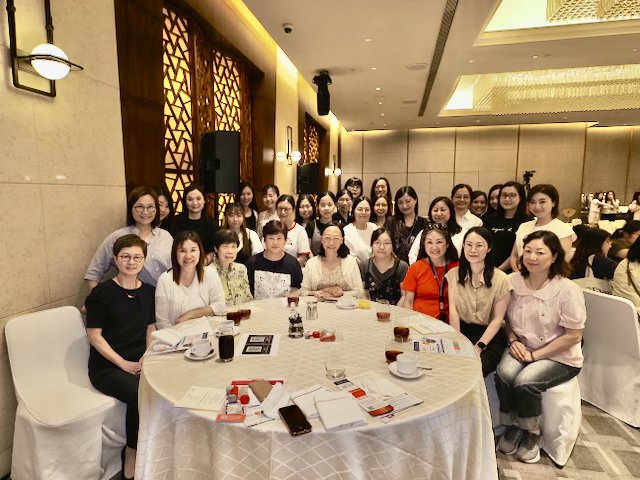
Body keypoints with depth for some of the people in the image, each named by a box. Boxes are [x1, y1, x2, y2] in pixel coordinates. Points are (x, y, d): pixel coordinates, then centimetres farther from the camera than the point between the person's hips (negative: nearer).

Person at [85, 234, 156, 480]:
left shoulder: (148, 291, 8)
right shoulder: (103, 292, -6)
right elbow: (94, 336, -8)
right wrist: (123, 364, -14)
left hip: (140, 362, 4)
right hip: (107, 366, -4)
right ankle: (132, 453, -4)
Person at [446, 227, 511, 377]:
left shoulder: (500, 279, -7)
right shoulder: (454, 274, 2)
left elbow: (497, 319, -7)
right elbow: (453, 310, -4)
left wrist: (479, 346, -16)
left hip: (490, 336, -2)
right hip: (462, 330, 2)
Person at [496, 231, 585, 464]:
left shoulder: (568, 290, -17)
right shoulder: (513, 281, -6)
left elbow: (573, 335, -12)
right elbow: (506, 318, 8)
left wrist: (535, 354, -16)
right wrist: (513, 341, -9)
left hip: (559, 356, -3)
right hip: (522, 348, 3)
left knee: (525, 382, -27)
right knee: (504, 374, -25)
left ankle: (531, 435, 4)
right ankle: (512, 427, 2)